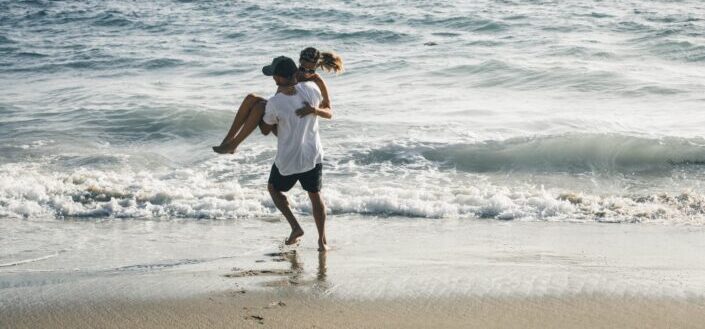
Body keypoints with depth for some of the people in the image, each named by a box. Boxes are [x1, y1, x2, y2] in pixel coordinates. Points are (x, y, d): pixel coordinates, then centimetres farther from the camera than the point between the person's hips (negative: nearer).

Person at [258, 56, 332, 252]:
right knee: (315, 195, 20)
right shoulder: (311, 89, -12)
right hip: (313, 155, 3)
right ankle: (322, 240, 21)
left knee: (274, 188, 24)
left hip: (288, 160, -3)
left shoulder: (274, 103, -22)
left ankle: (296, 227, 13)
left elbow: (265, 130, -1)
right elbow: (329, 114, 4)